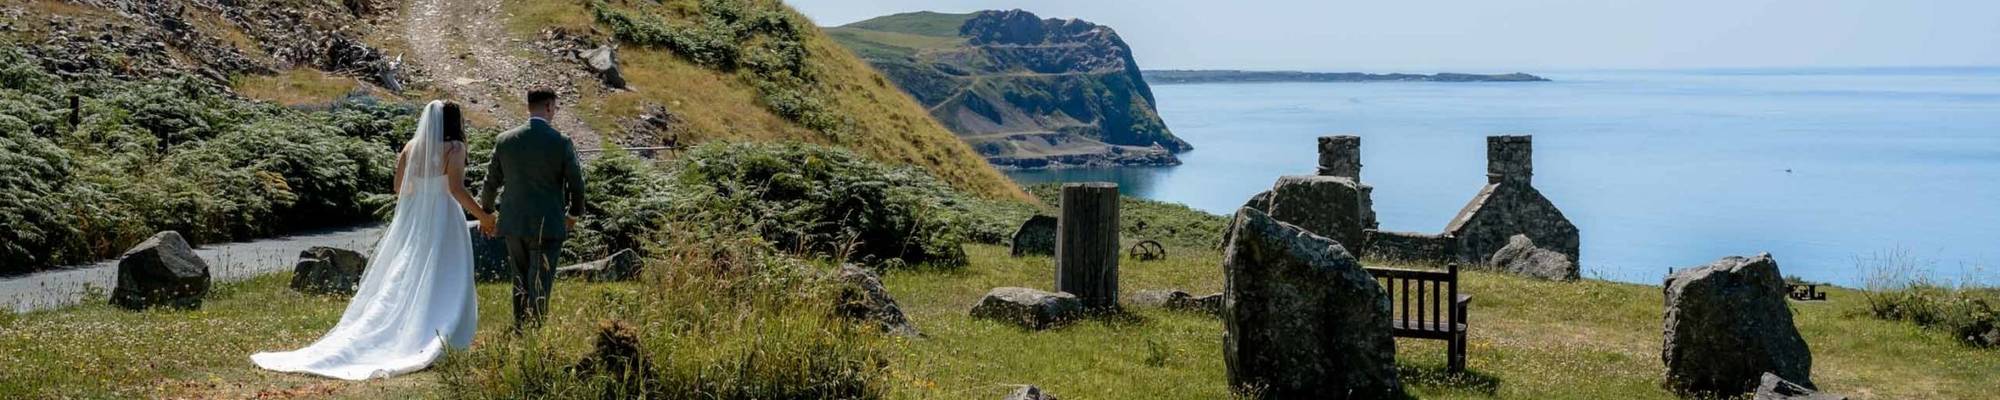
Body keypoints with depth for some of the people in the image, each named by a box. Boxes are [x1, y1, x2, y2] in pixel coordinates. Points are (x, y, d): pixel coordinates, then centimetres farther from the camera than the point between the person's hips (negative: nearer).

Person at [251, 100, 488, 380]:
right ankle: (435, 344, -6)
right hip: (442, 221, -6)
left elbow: (399, 187, 10)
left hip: (411, 220, 6)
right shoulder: (454, 148, -11)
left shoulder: (411, 147, 8)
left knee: (401, 281, 14)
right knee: (445, 283, -1)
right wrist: (482, 216, -11)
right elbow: (456, 189, -18)